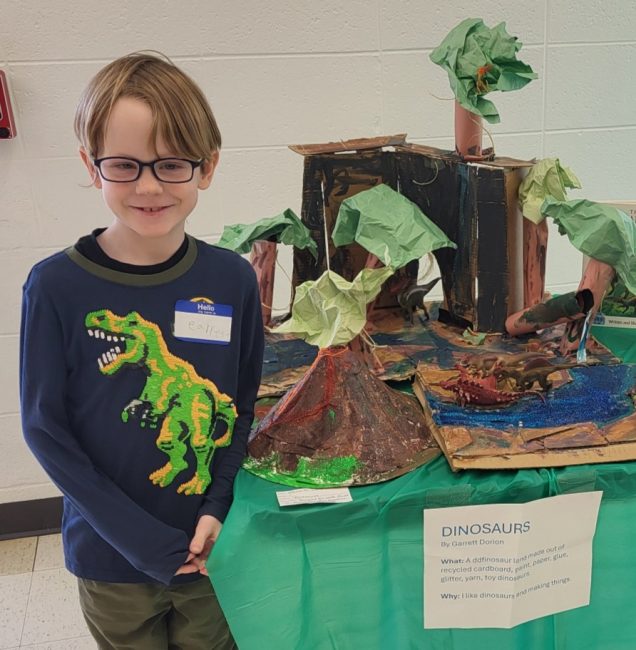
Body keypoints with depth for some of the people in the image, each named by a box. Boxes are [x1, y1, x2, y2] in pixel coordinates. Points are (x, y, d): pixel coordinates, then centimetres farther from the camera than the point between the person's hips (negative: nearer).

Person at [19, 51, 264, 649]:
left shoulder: (232, 280, -8)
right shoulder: (56, 286, -14)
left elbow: (246, 404, 1)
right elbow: (44, 427, -11)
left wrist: (218, 512, -11)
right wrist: (142, 539, -15)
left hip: (212, 549, 2)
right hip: (110, 557, -1)